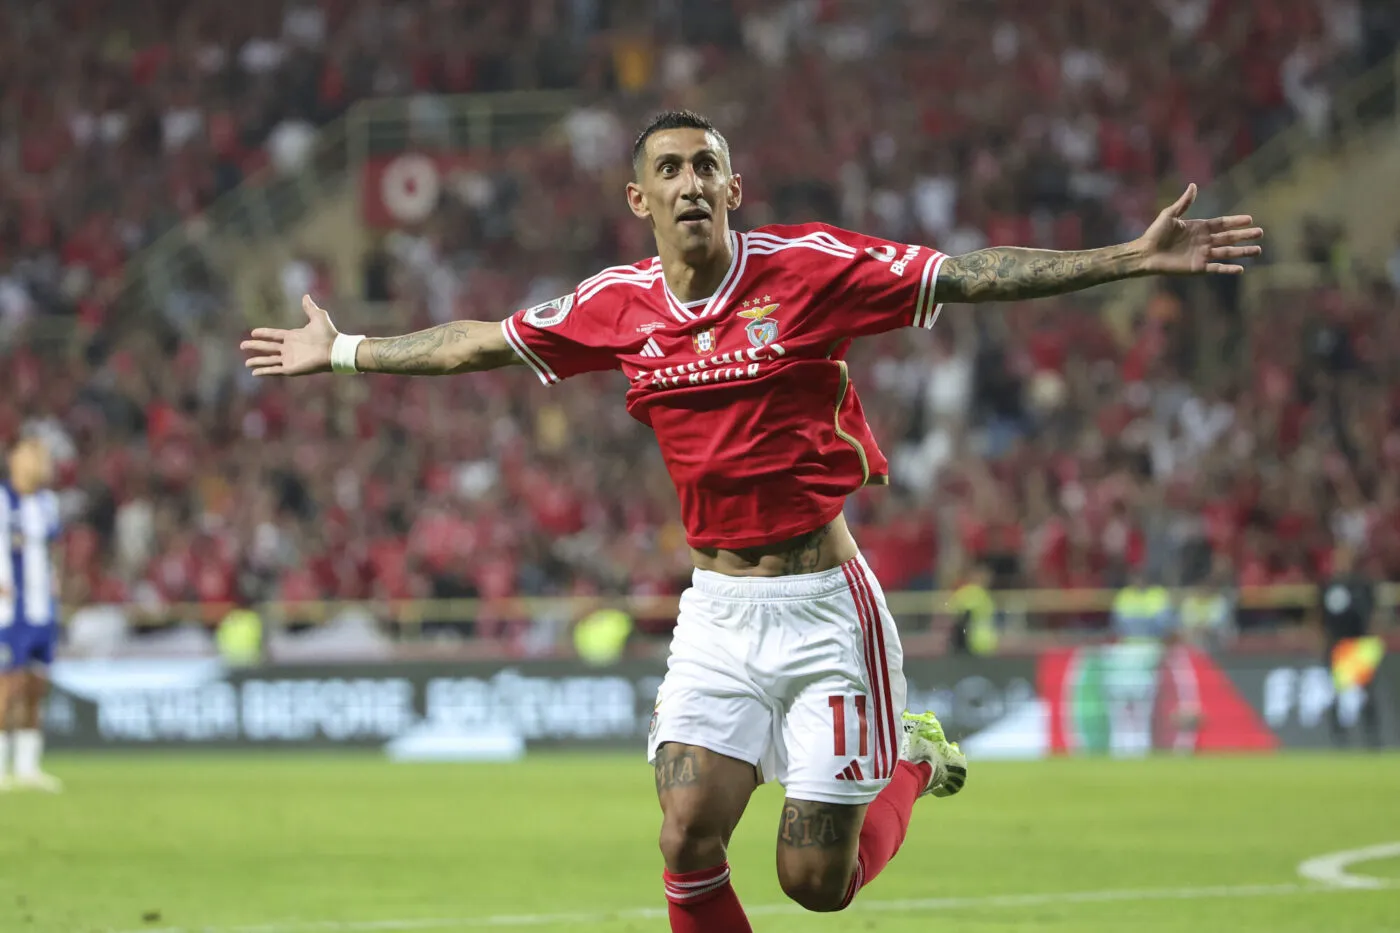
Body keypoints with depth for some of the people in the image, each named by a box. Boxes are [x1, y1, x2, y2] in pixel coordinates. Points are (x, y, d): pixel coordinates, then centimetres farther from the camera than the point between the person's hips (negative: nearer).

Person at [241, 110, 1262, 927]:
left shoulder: (808, 266, -9)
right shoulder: (619, 305, 2)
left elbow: (972, 276, -9)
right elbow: (479, 342, 17)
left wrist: (1135, 257, -16)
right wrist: (342, 353, 23)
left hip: (822, 602, -3)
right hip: (717, 608, 3)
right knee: (687, 843, -11)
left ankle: (911, 760, 32)